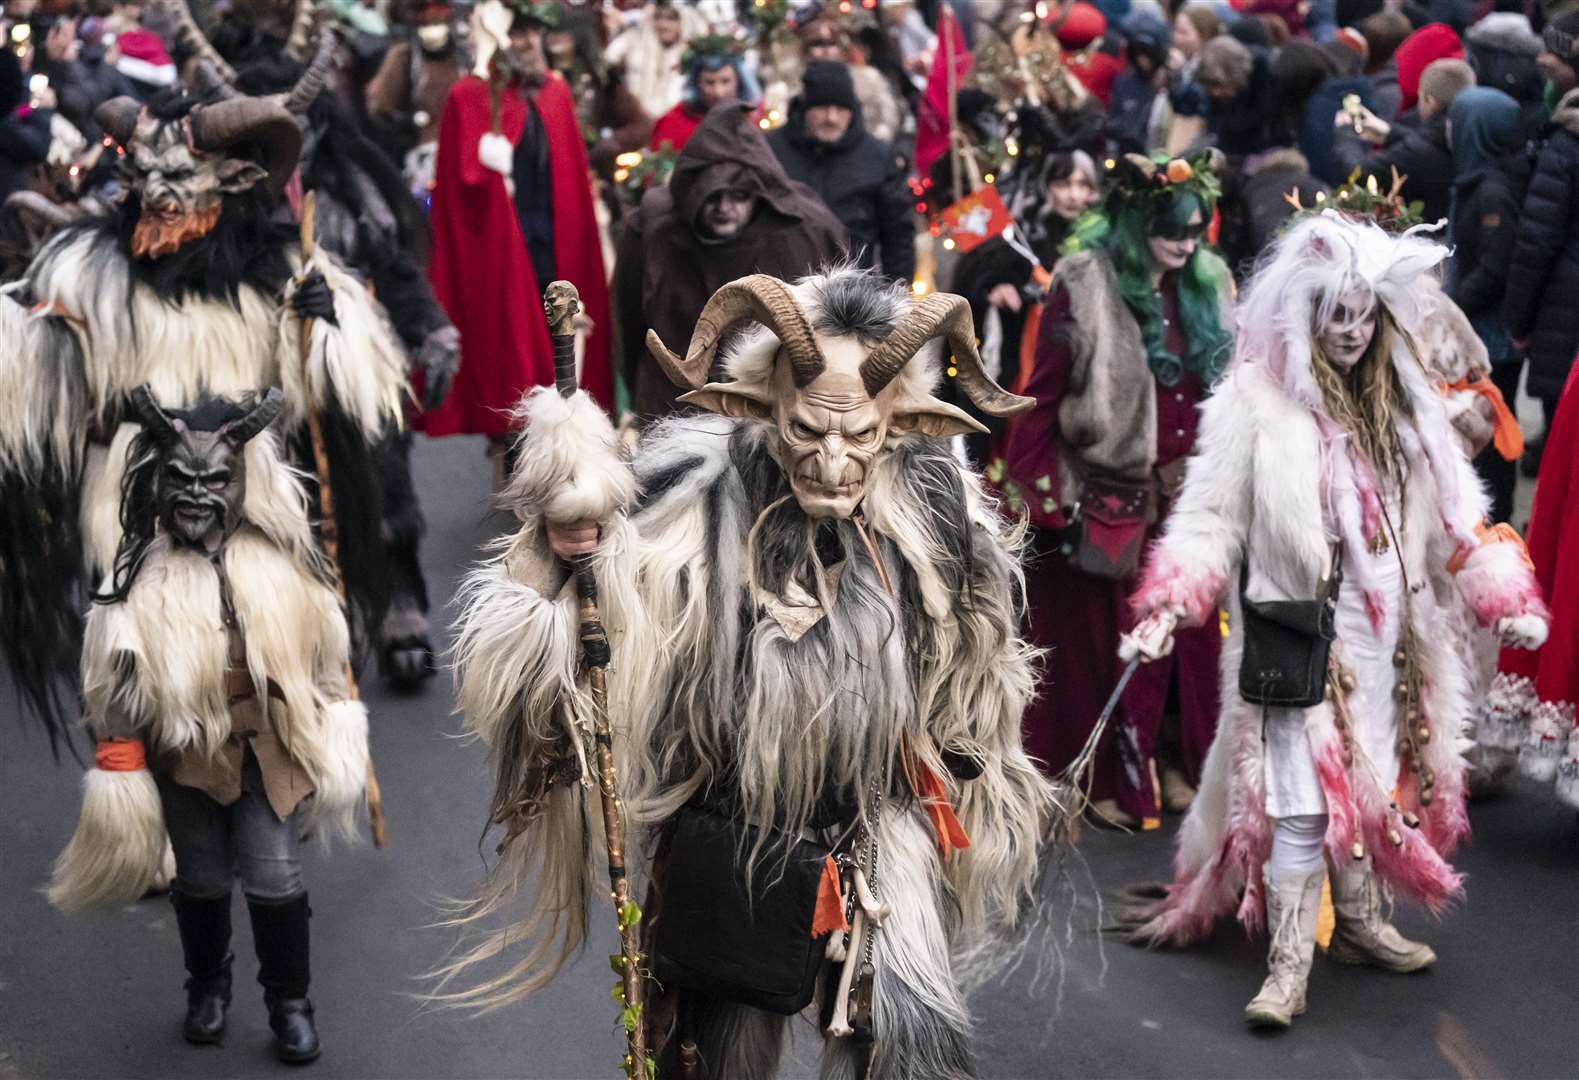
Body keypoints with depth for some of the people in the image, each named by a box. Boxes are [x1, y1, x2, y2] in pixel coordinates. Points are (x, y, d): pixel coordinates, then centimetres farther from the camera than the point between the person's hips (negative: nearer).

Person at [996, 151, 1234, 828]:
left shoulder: (1207, 285, 5)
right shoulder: (1085, 287, -12)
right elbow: (1040, 399, -10)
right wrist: (1039, 492, -12)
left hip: (1188, 495, 5)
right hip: (1113, 496, -5)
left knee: (1193, 635, 9)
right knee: (1110, 638, 7)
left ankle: (1181, 764, 23)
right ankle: (1112, 778, 19)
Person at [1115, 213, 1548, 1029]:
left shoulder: (1401, 408, 7)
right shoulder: (1256, 406, -8)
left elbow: (1455, 518, 10)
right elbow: (1209, 518, -8)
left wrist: (1505, 598, 0)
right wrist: (1168, 606, -21)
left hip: (1385, 640, 5)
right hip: (1297, 642, -5)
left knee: (1372, 784, 15)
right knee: (1303, 800, -7)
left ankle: (1360, 923, 34)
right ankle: (1288, 966, 1)